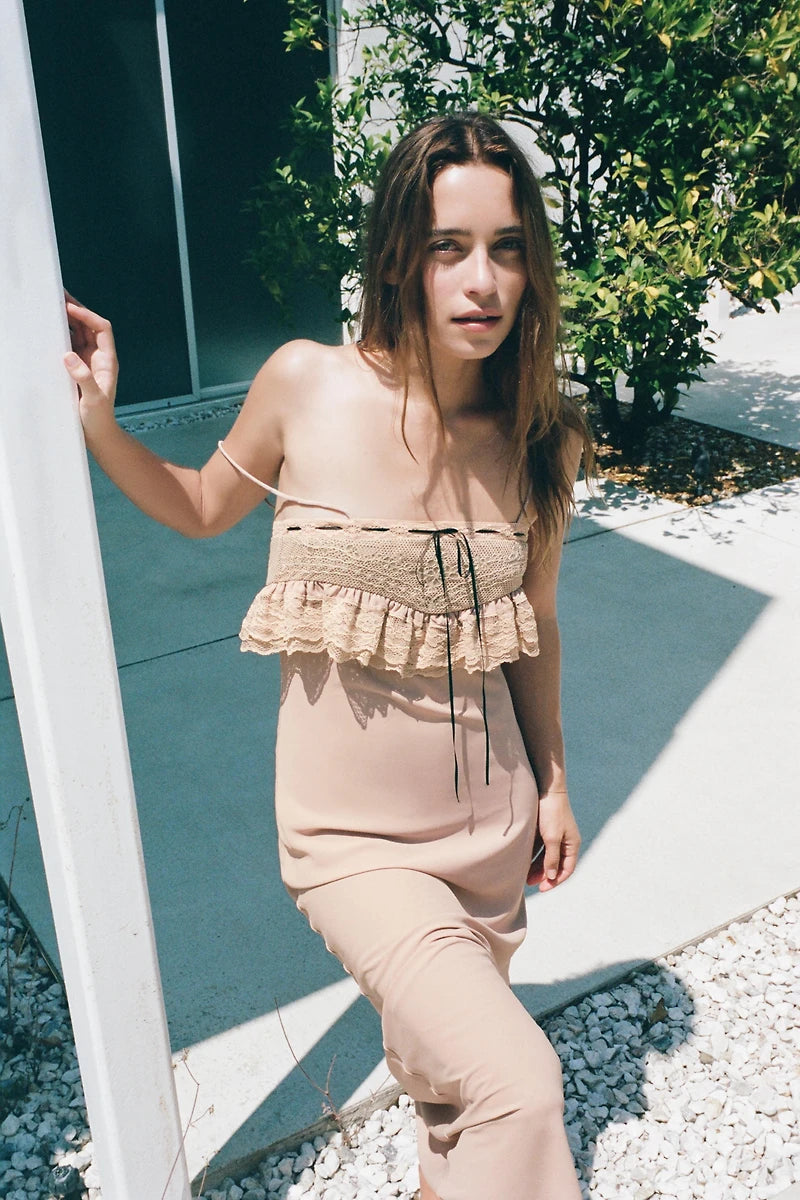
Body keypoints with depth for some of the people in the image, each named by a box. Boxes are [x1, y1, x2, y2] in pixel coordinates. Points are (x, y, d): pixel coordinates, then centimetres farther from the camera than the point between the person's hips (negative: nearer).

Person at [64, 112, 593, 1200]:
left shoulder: (540, 439, -8)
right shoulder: (307, 386, -15)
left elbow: (533, 625, 6)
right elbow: (202, 507, 5)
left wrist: (553, 782, 13)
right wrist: (98, 421, -9)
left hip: (491, 825, 3)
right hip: (353, 835, -3)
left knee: (449, 1061, 25)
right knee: (518, 1090, -18)